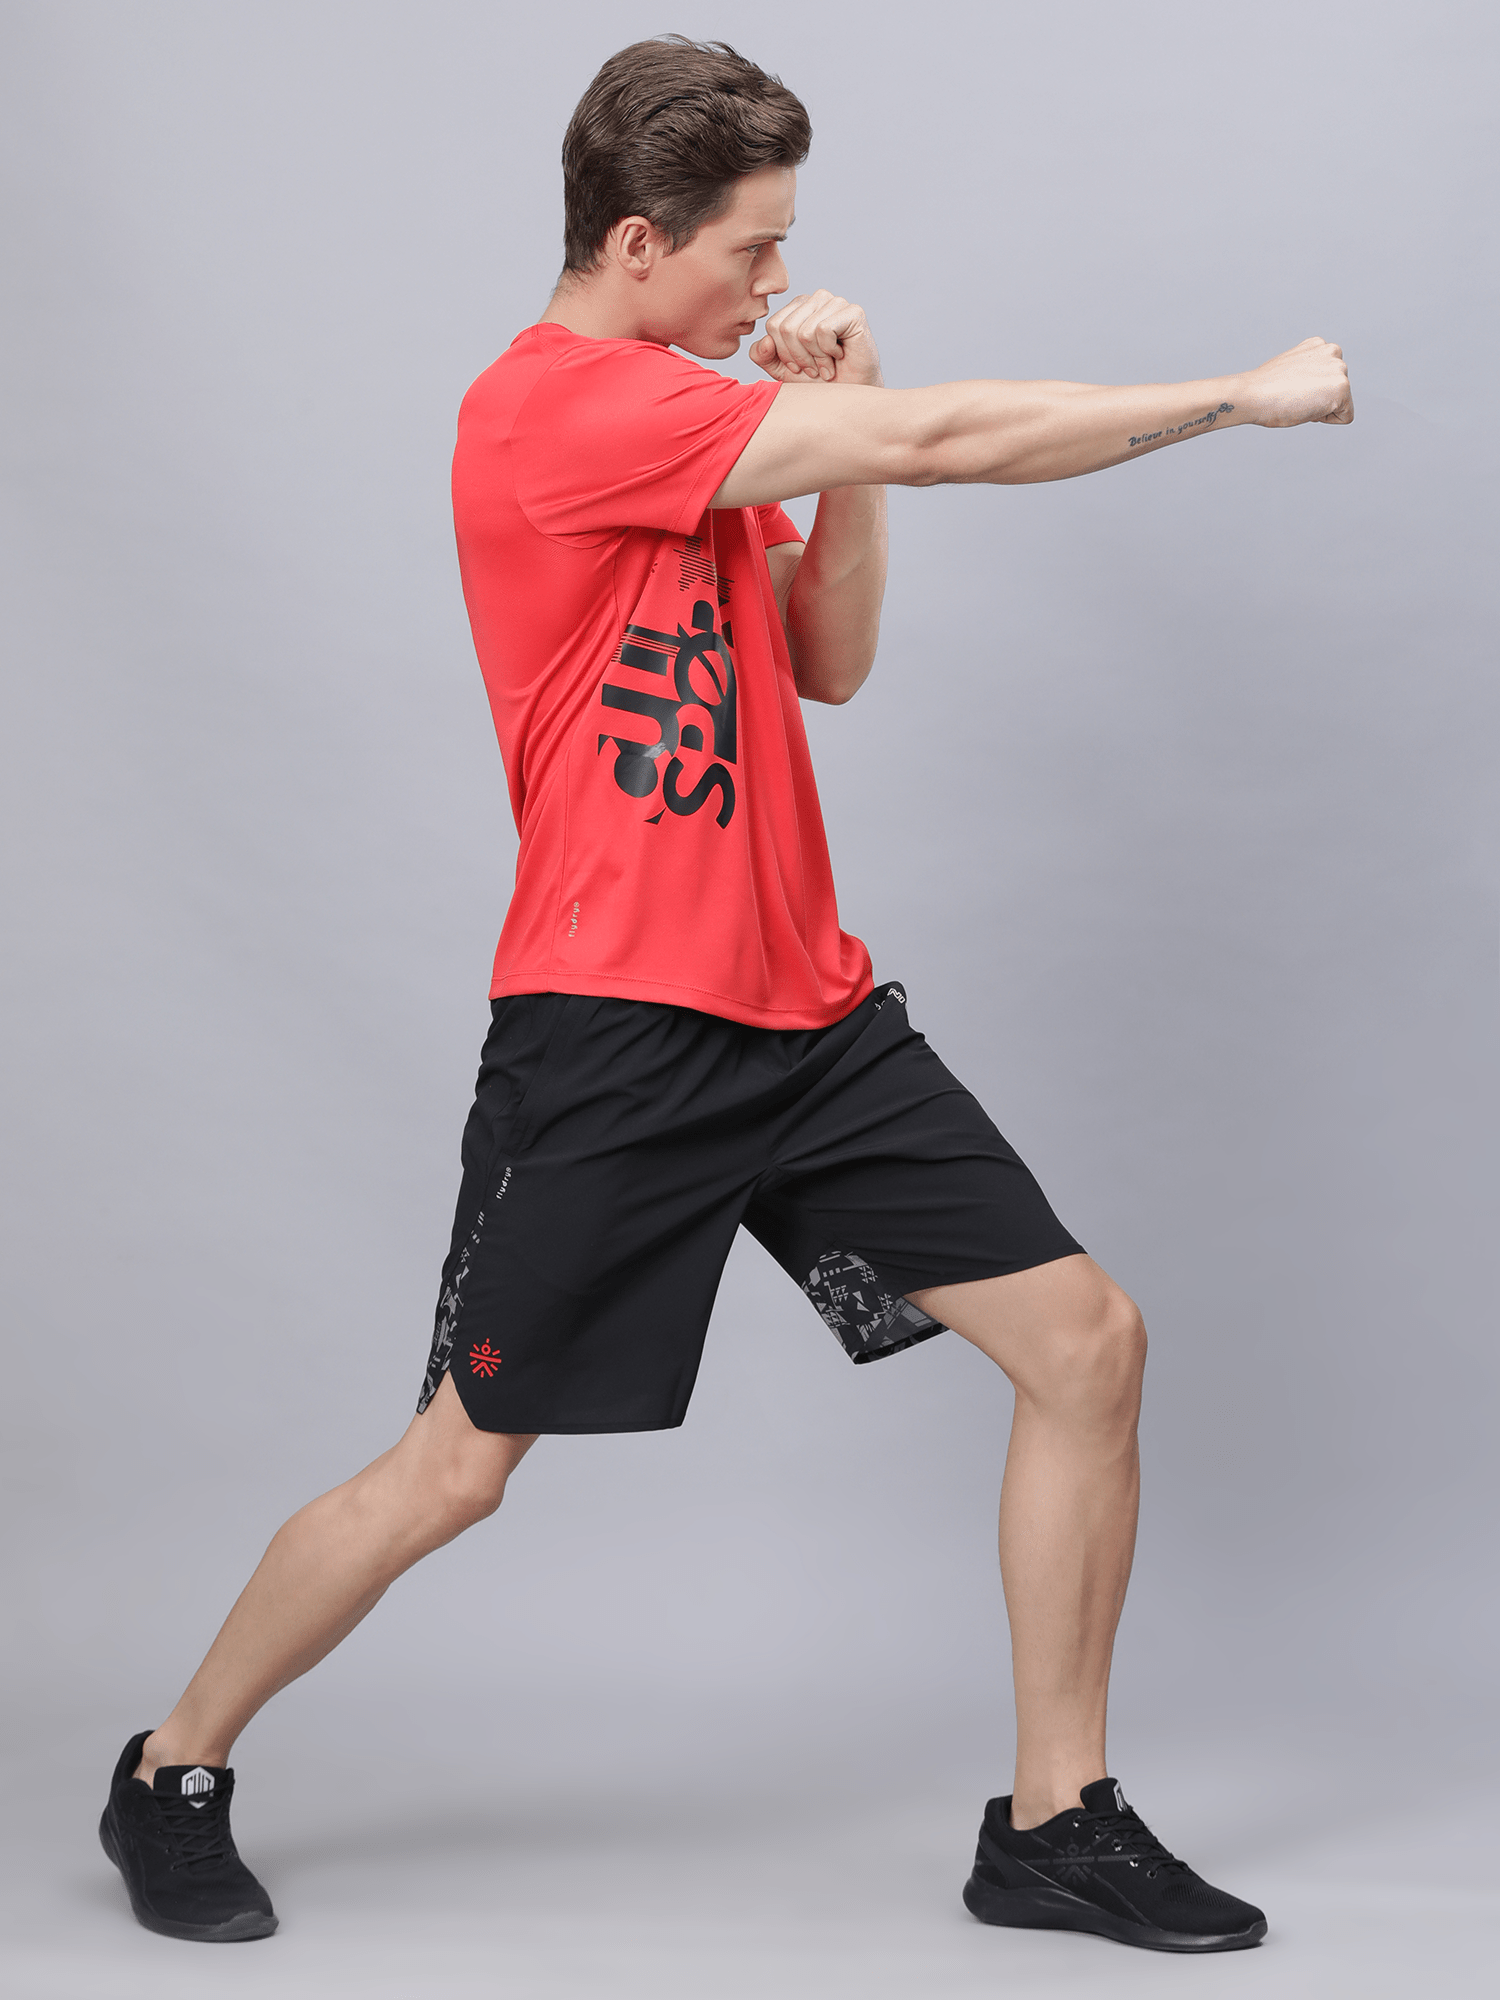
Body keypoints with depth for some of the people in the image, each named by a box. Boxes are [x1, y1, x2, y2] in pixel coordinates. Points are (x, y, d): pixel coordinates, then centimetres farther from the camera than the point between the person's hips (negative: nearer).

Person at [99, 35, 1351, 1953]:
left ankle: (1057, 1821, 14)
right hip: (614, 1027, -8)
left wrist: (849, 428, 3)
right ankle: (172, 1779, 25)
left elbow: (827, 662, 16)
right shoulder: (552, 402, -15)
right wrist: (1240, 392, -11)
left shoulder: (694, 426, 15)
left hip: (806, 1008, 8)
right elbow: (941, 436, -19)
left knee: (1086, 1343, 1)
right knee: (456, 1468, 2)